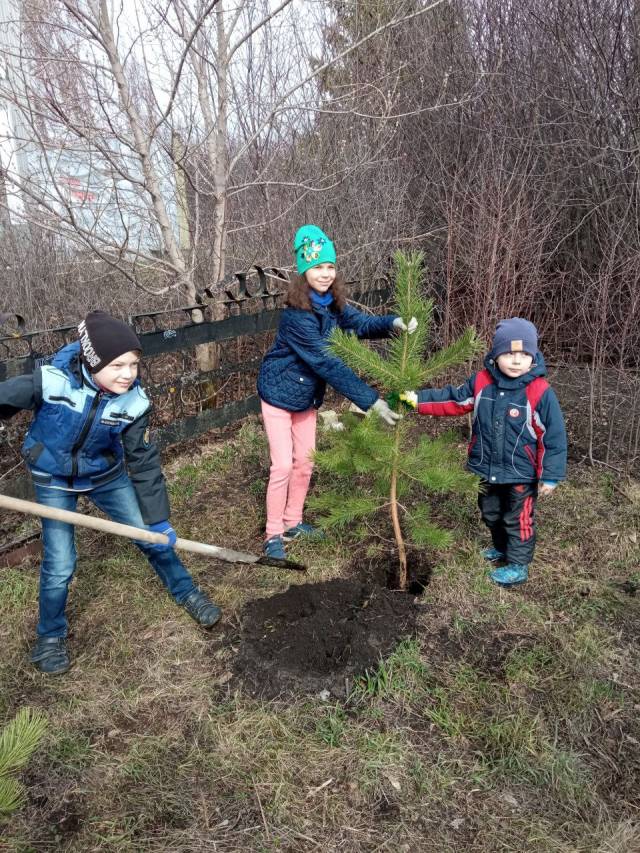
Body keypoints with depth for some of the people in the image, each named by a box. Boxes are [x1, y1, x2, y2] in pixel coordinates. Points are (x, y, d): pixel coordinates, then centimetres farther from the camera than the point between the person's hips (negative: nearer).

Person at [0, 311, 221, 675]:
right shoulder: (51, 382, -32)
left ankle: (187, 592, 34)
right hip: (54, 481, -2)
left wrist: (158, 520, -11)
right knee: (60, 565, -2)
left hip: (106, 475, 2)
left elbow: (144, 462, -14)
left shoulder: (135, 402, -24)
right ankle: (51, 635, 27)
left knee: (151, 536, 7)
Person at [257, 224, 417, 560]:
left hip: (308, 396, 7)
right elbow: (328, 364, -34)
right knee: (283, 466, -5)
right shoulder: (298, 315, -30)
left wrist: (393, 323, -35)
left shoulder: (332, 304, -6)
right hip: (279, 395, -7)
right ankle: (273, 535, 11)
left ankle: (293, 522, 30)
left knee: (305, 462, 13)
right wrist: (371, 401, -36)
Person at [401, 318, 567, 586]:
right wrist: (418, 400, -5)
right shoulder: (481, 382, -8)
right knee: (490, 514, 25)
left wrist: (550, 476, -14)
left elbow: (554, 436, -15)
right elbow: (452, 399, 3)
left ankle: (518, 565, 29)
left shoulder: (540, 392, -20)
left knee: (518, 519, 11)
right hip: (487, 469, 5)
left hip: (521, 473, -5)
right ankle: (501, 547, 50)